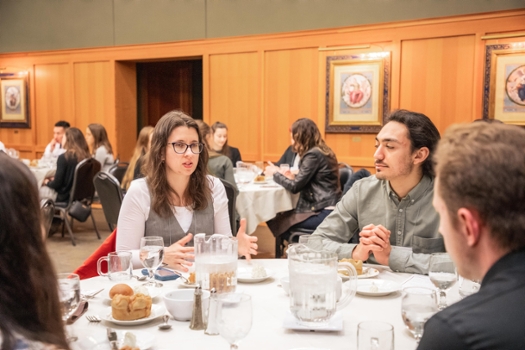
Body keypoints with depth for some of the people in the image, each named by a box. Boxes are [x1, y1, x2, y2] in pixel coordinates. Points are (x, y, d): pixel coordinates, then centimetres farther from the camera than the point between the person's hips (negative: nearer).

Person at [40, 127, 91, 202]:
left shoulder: (64, 157, -20)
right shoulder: (85, 156, -3)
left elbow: (57, 184, -16)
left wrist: (47, 182, 4)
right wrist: (53, 179, 15)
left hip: (64, 197, -7)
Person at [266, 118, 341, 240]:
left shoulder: (313, 154, -14)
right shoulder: (320, 151, 14)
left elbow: (295, 187, -13)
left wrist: (276, 174, 1)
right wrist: (293, 177, 3)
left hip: (323, 212, -9)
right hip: (325, 208, 9)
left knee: (275, 221, -5)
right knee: (280, 216, 10)